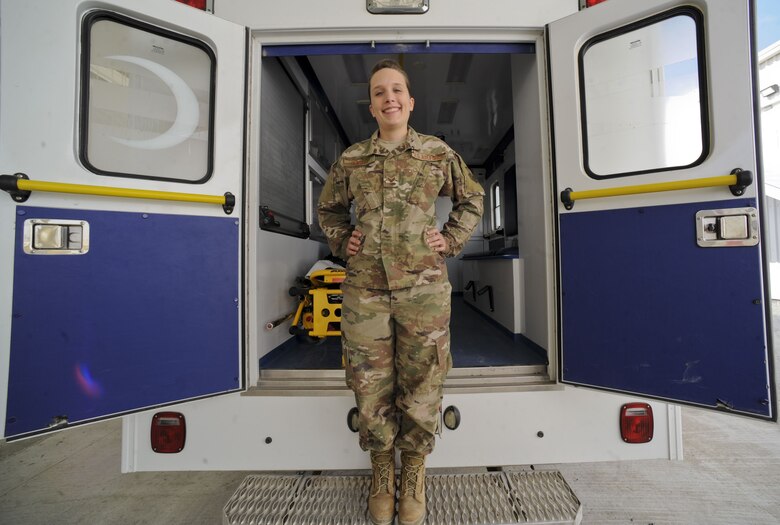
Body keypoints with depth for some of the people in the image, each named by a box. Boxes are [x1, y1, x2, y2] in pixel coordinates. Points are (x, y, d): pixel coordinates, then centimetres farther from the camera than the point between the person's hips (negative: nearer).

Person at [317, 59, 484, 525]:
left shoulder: (438, 153, 6)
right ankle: (382, 473, 35)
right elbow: (329, 209, 24)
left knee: (421, 386, 8)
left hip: (424, 289, -1)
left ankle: (414, 476, 33)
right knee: (371, 386, 9)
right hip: (365, 290, 1)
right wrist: (342, 242, 8)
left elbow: (472, 198, 19)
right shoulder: (351, 160, 9)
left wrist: (452, 241, 6)